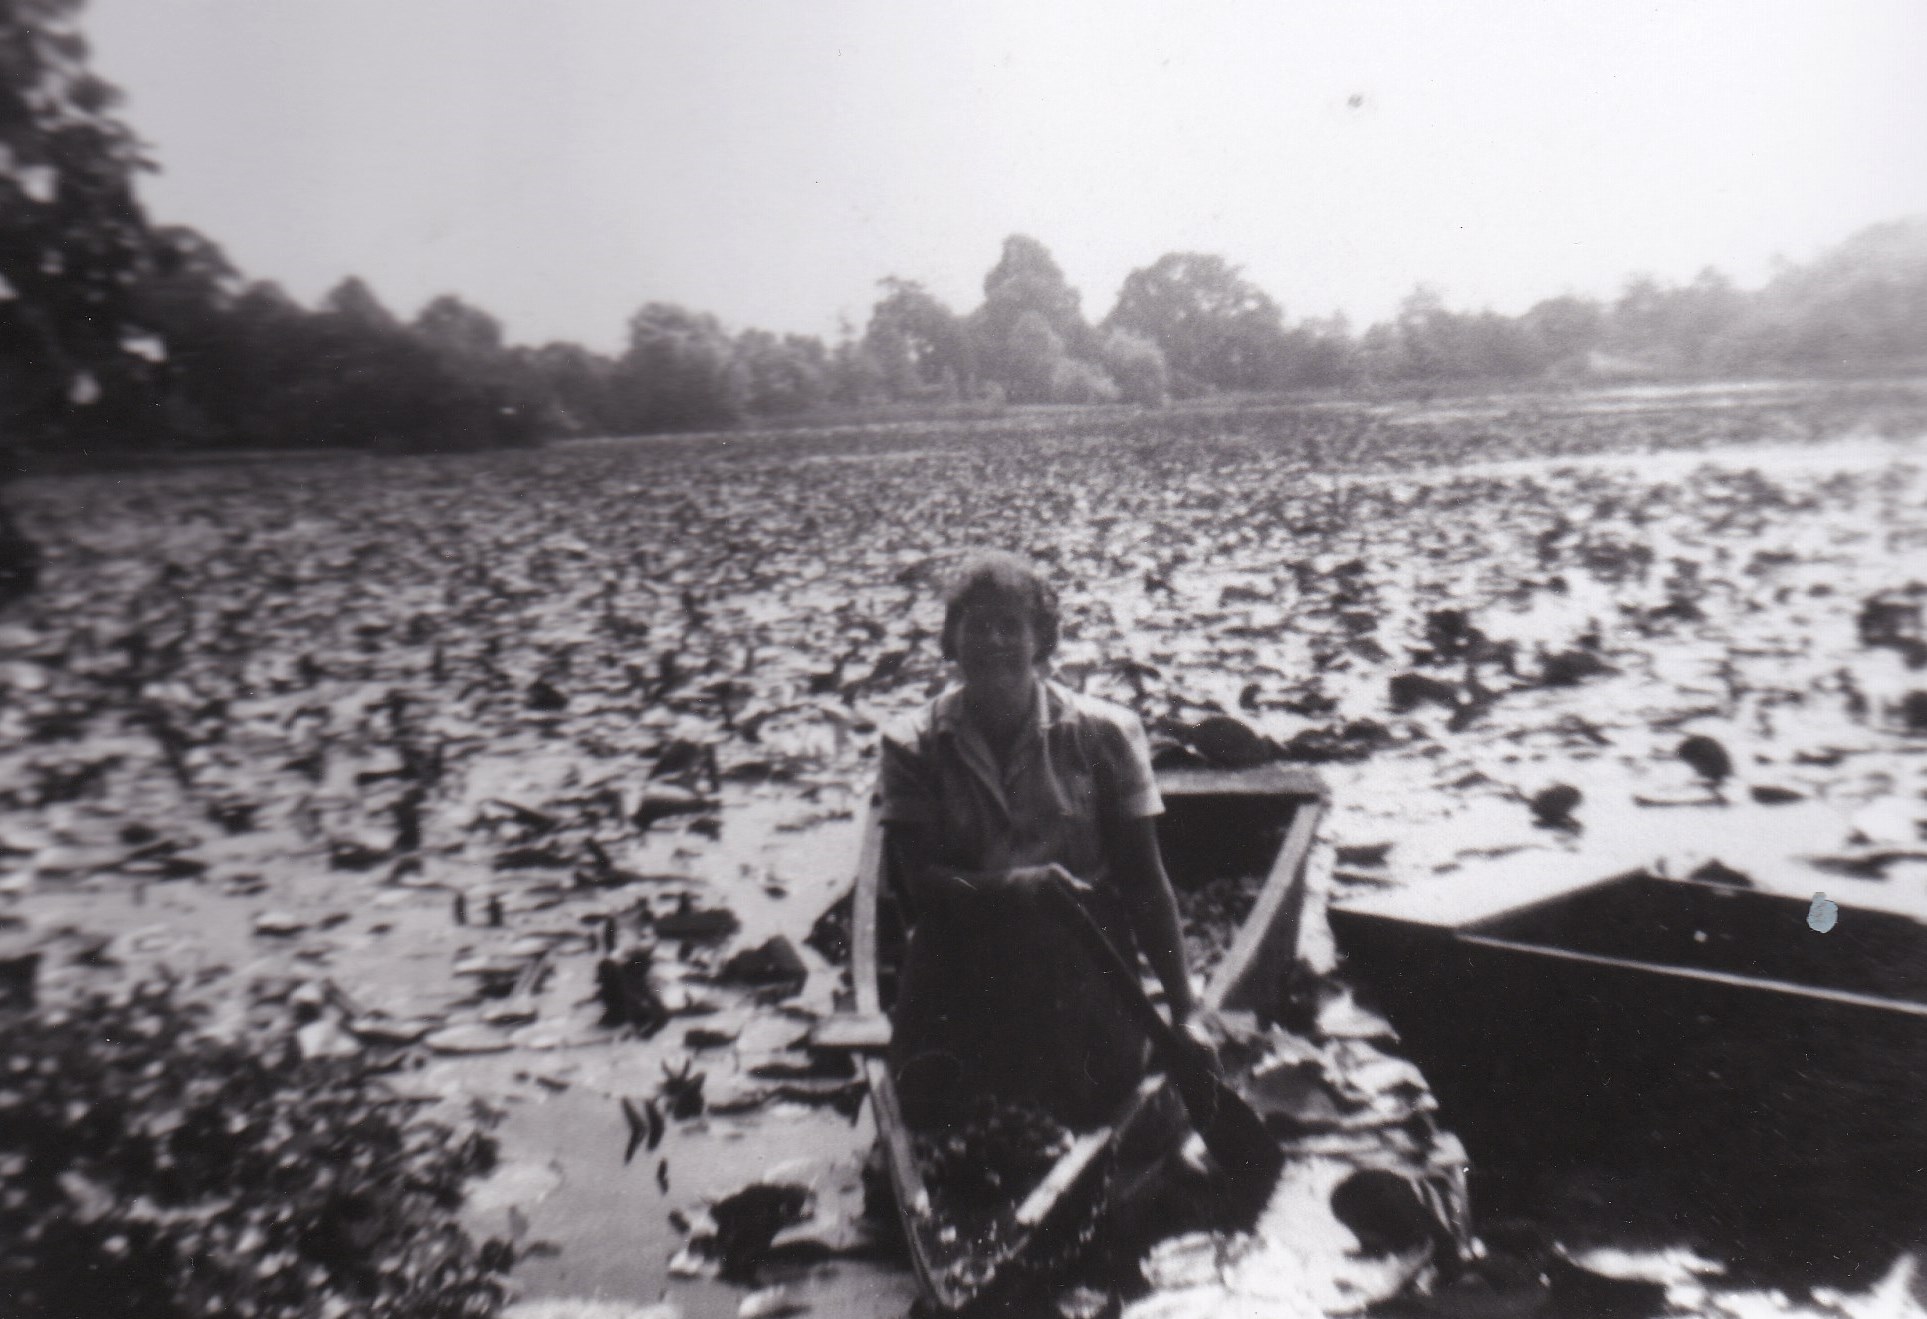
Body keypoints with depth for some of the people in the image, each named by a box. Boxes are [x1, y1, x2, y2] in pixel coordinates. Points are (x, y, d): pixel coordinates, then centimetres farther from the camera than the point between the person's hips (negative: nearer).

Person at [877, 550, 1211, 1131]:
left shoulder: (1101, 733, -6)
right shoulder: (913, 747, -3)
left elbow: (1143, 878, -4)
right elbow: (918, 881, -10)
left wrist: (1183, 1008, -6)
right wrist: (1014, 885, -30)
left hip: (1078, 957, 0)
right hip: (959, 958, 1)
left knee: (1097, 1105, -15)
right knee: (924, 1106, -14)